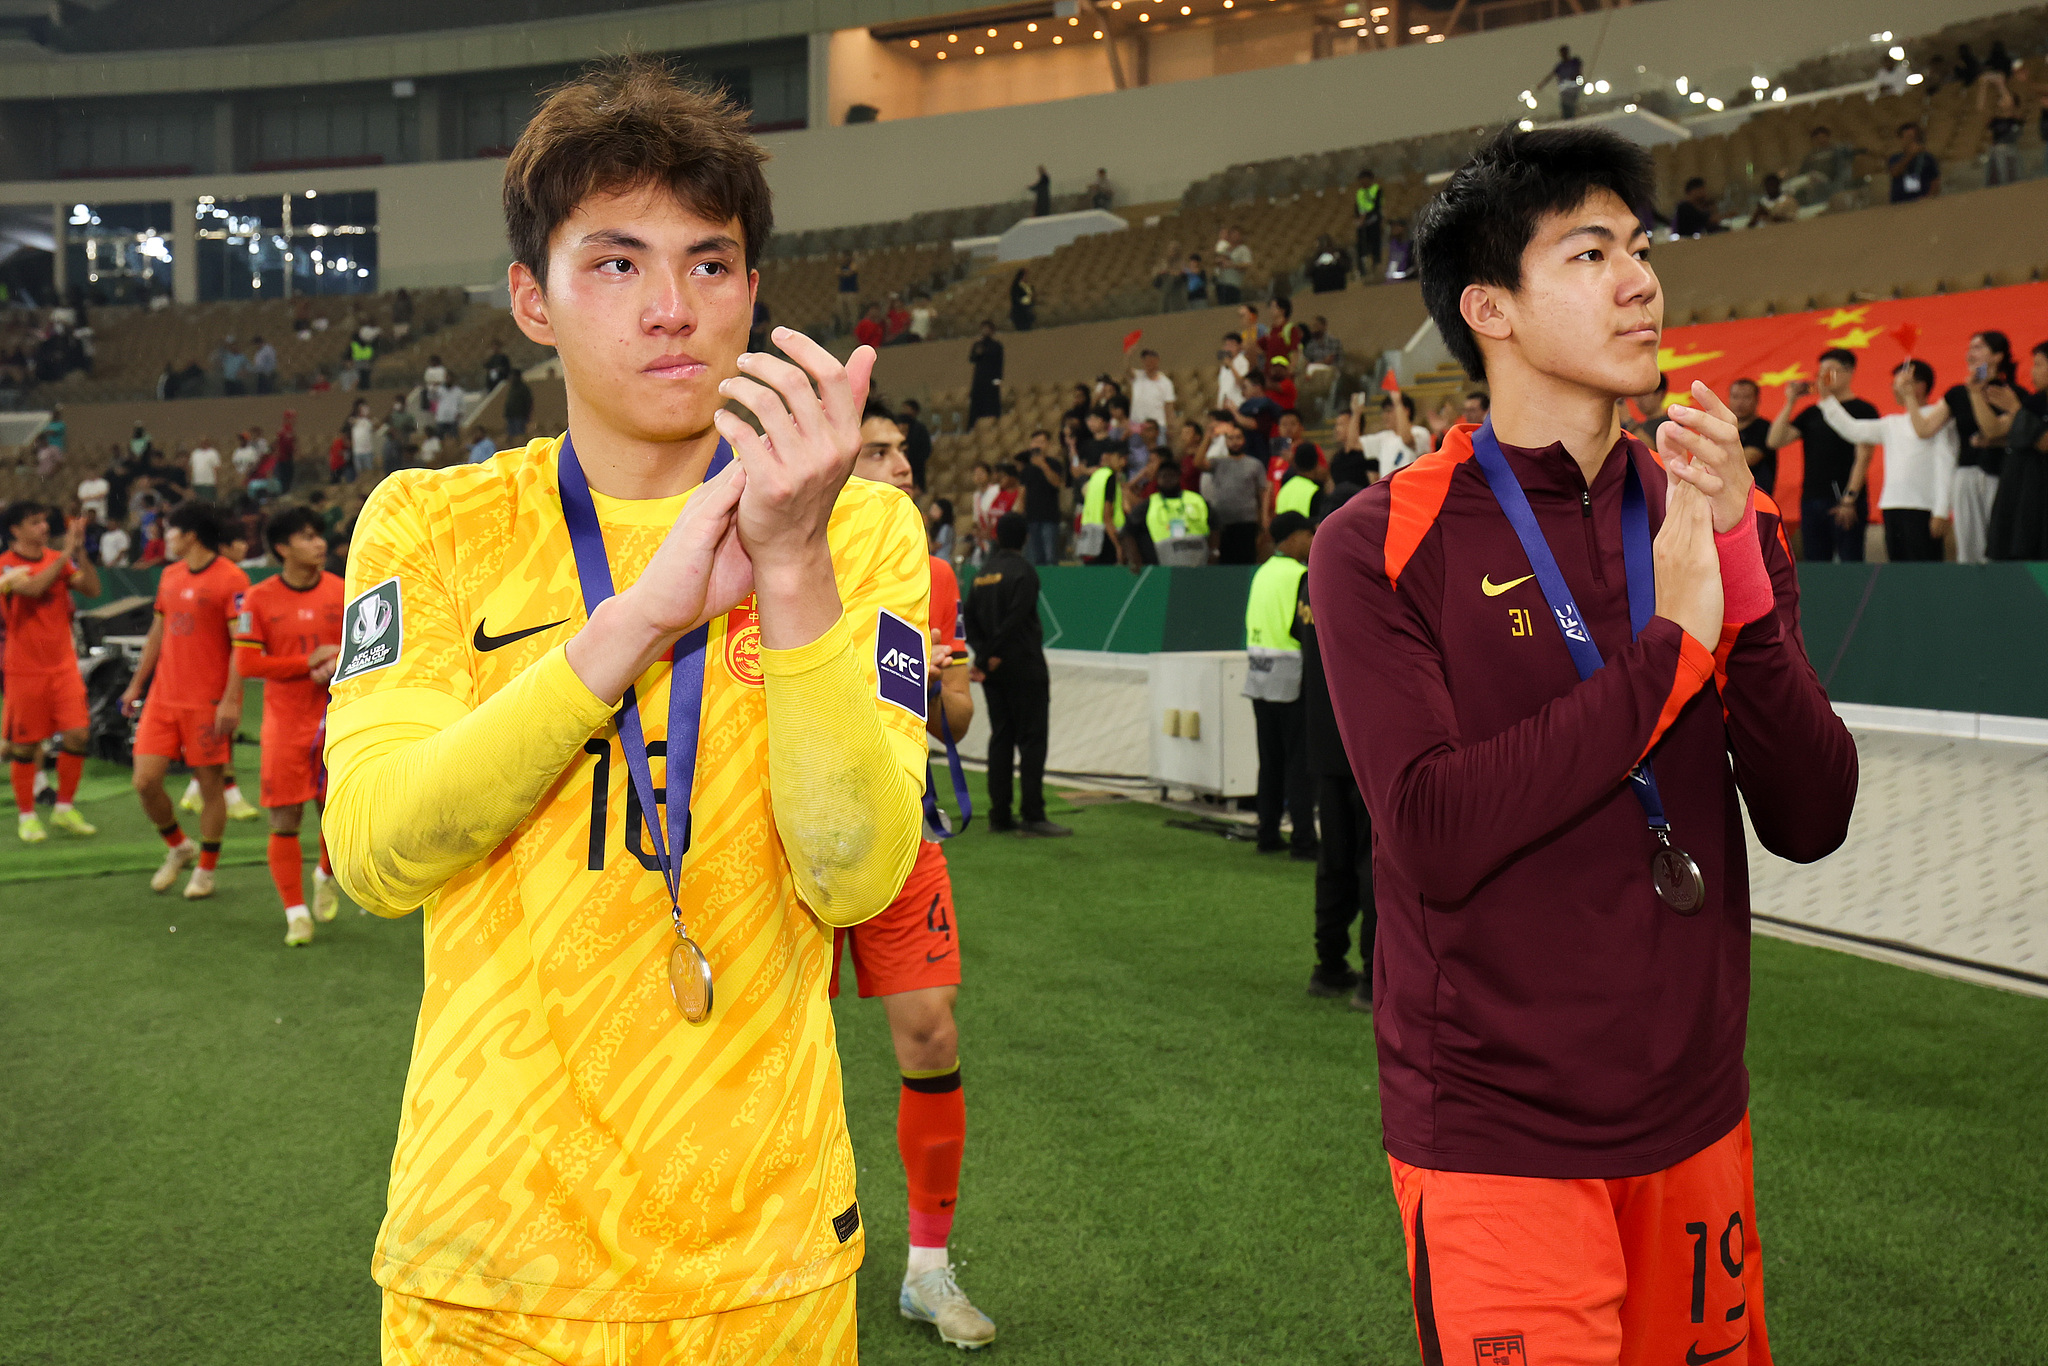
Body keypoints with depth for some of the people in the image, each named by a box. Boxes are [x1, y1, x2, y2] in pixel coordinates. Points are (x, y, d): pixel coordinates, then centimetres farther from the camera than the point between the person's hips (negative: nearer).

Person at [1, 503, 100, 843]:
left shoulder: (58, 559, 7)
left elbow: (92, 589, -3)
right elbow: (32, 587, -26)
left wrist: (80, 554, -13)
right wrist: (65, 554, -25)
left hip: (63, 665, 4)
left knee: (77, 734, -3)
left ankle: (64, 809, 13)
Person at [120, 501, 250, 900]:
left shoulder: (231, 579, -11)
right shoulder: (170, 576, 12)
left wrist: (230, 699, -19)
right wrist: (136, 683, 23)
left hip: (209, 701, -7)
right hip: (163, 698, 7)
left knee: (210, 784, 3)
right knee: (145, 781, 2)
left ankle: (205, 870, 18)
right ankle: (179, 848, 26)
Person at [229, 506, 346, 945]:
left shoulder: (342, 592, 1)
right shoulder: (259, 599, -4)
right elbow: (246, 663, -7)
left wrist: (340, 663, -14)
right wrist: (309, 662, -13)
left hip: (335, 719, 1)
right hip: (284, 723, -1)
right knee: (284, 820, -2)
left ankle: (326, 876, 33)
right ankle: (296, 913, 10)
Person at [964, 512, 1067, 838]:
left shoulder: (983, 573, 13)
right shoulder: (1023, 572, -11)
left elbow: (969, 619, 9)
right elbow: (1014, 622, -18)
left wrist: (983, 654, -3)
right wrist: (988, 659, -12)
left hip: (994, 672, 7)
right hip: (1023, 668, -7)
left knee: (1000, 738, 10)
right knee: (1031, 739, -5)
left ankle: (999, 815, 10)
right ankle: (1032, 817, -9)